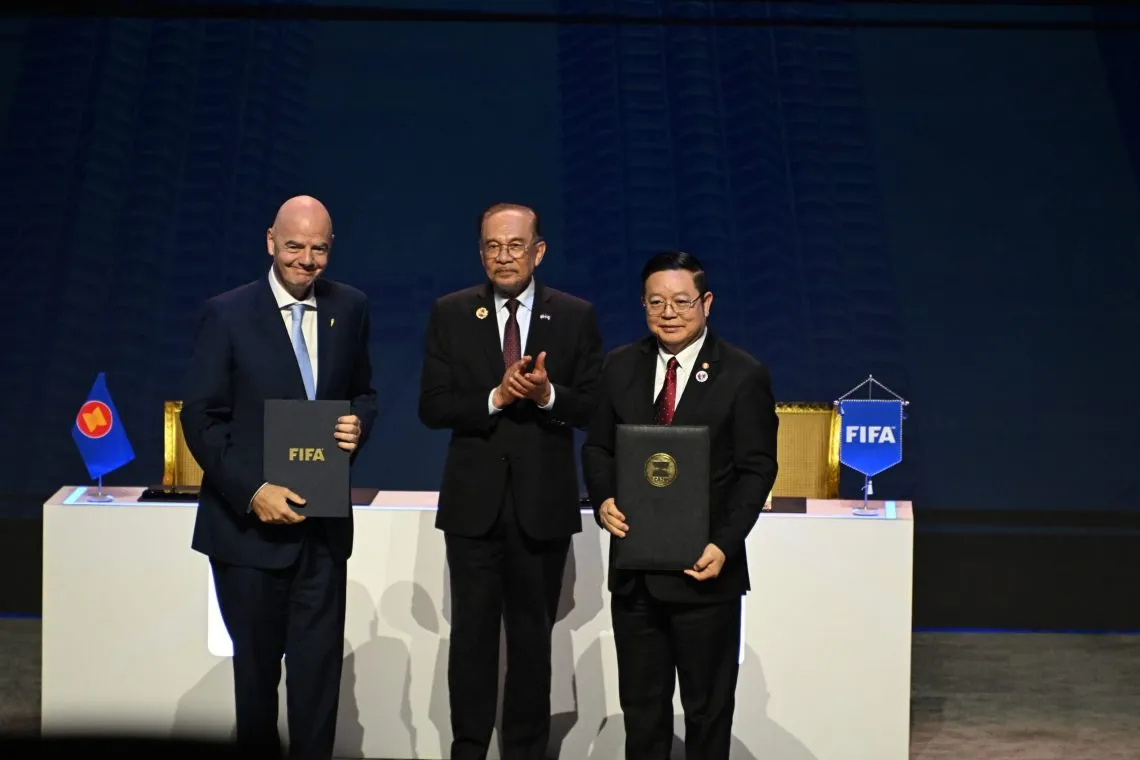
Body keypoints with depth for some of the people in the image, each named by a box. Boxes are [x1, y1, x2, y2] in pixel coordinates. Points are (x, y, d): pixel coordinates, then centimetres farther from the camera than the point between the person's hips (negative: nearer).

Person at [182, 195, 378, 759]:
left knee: (319, 670, 4)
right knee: (256, 668, 11)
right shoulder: (227, 314, -7)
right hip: (248, 522, -2)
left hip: (324, 524, 3)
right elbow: (201, 419, -7)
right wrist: (252, 492, -17)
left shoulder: (349, 309, 4)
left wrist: (358, 424, -8)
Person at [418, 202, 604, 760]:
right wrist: (494, 398, -19)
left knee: (533, 635, 11)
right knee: (472, 634, 5)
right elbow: (433, 407, -4)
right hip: (474, 500, 0)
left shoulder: (576, 317, 0)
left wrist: (547, 394, -21)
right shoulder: (451, 314, 1)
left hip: (543, 502, 0)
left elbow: (593, 407, -2)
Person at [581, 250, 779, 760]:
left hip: (703, 567, -4)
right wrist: (604, 499, -10)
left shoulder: (744, 376, -5)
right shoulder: (620, 367, 6)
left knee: (707, 707, 8)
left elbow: (757, 469, -7)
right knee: (641, 705, 13)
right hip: (634, 570, 4)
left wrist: (724, 544, -17)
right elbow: (597, 446, 11)